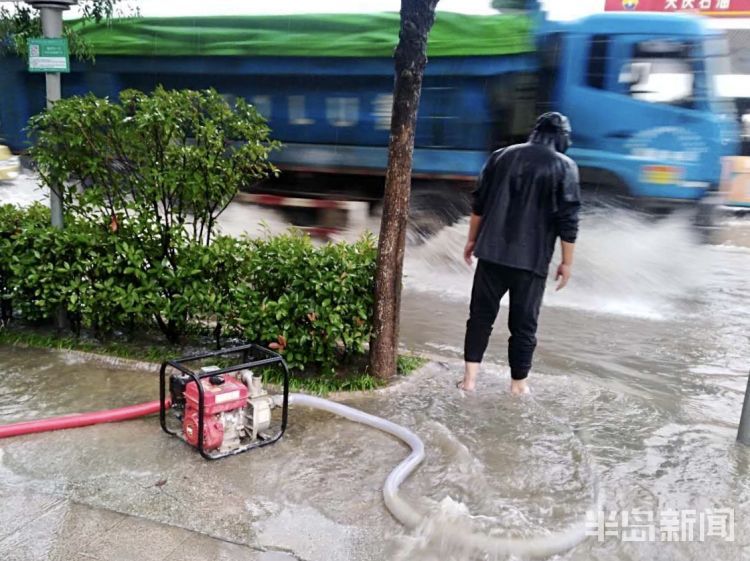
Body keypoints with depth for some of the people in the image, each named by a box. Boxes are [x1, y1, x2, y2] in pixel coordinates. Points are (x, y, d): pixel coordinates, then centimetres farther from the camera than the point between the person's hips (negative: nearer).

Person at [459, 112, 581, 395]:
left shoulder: (501, 156, 9)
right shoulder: (565, 167, -2)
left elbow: (479, 203, 10)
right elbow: (568, 220, -6)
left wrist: (472, 239, 18)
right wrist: (567, 262, 2)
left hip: (492, 252, 3)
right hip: (532, 259, -2)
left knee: (481, 315, 11)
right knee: (524, 323, 9)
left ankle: (470, 377, 9)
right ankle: (518, 383, 18)